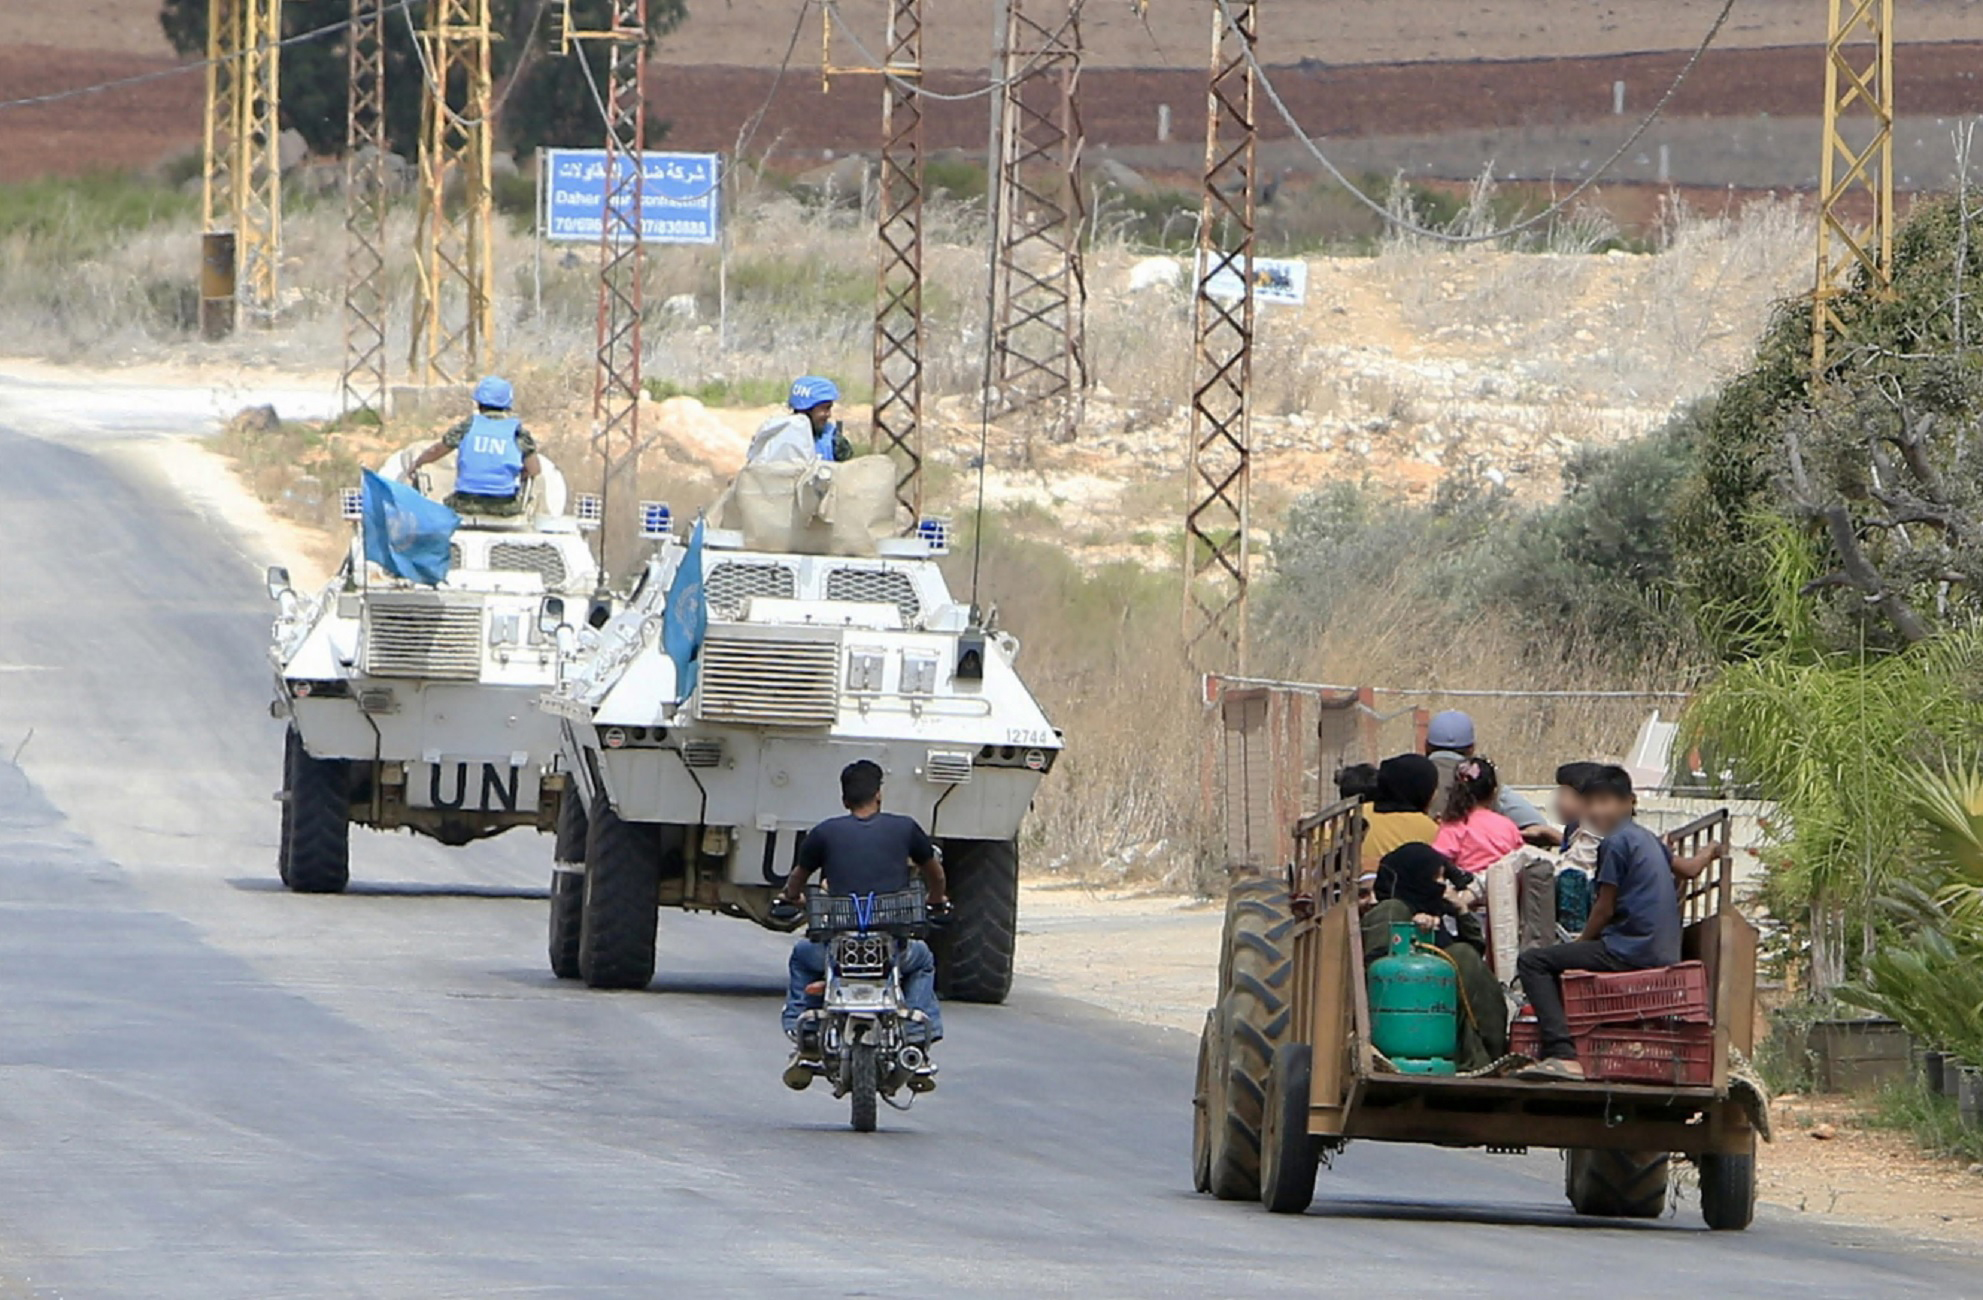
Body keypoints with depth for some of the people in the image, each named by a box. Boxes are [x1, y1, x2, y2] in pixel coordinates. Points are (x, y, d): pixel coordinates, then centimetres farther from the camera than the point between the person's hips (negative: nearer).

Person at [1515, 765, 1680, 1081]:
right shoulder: (1651, 841, 18)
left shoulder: (1617, 842, -10)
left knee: (1533, 962, -8)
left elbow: (1605, 909, -8)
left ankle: (1563, 1054, -24)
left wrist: (1581, 942, 7)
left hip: (1629, 951, -10)